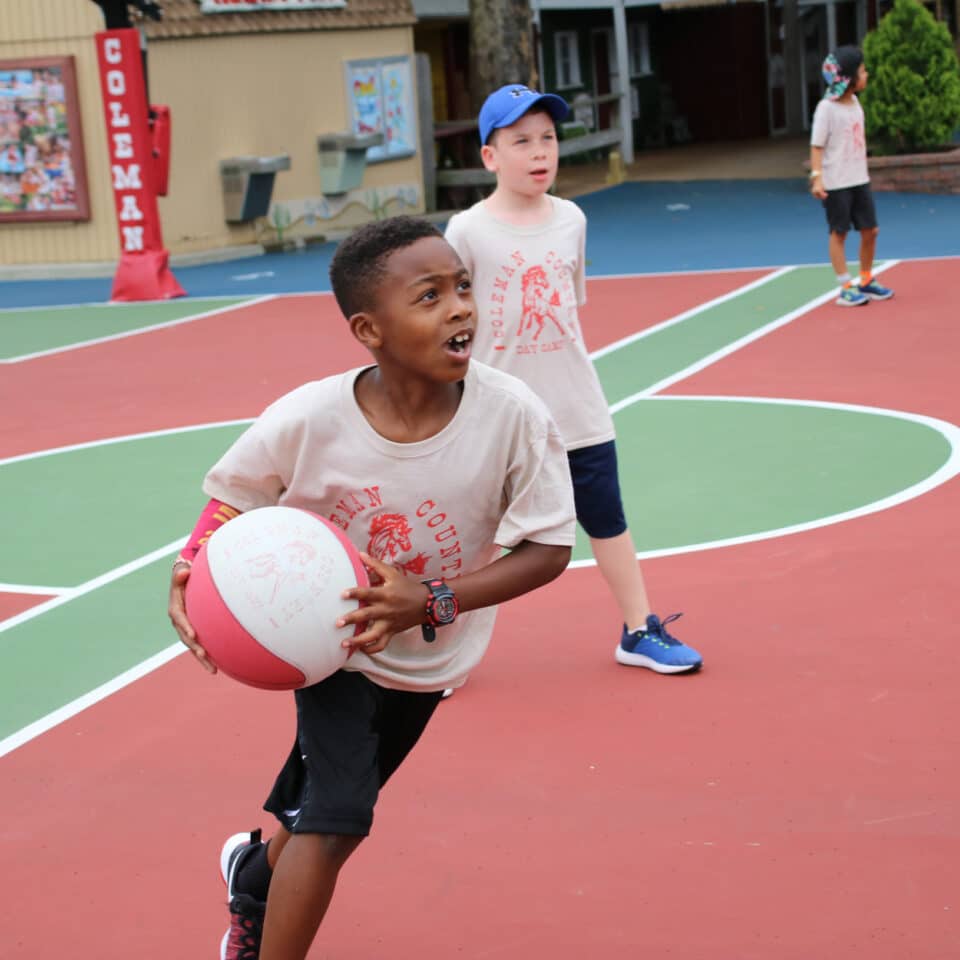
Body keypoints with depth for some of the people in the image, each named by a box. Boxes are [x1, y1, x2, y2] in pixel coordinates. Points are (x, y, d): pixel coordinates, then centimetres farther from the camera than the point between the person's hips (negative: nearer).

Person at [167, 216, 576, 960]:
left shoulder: (514, 415, -30)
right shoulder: (305, 421, -30)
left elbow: (549, 548, -22)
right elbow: (232, 495, -10)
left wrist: (428, 603, -33)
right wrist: (191, 573, -28)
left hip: (427, 656, 3)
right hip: (333, 639, -3)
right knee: (336, 818, -16)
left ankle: (256, 870, 57)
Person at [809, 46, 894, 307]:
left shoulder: (854, 102, 8)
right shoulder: (827, 108, -14)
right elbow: (817, 145, -15)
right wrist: (817, 177, -23)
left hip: (859, 180, 7)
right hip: (836, 183, -7)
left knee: (870, 230, 9)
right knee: (839, 233, 2)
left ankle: (866, 281, 25)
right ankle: (846, 288, 8)